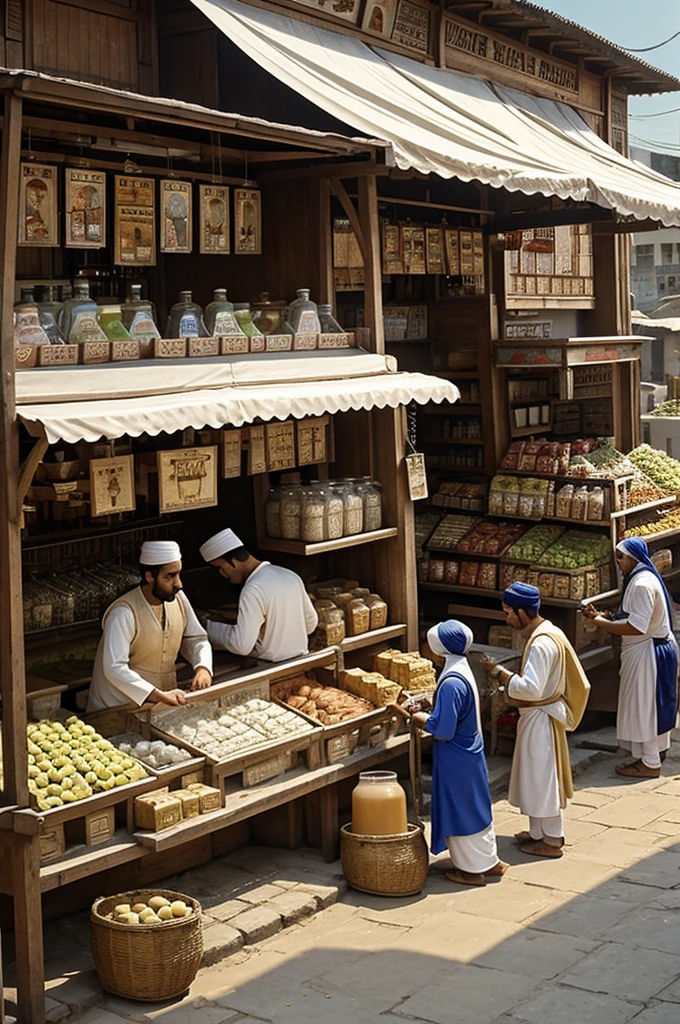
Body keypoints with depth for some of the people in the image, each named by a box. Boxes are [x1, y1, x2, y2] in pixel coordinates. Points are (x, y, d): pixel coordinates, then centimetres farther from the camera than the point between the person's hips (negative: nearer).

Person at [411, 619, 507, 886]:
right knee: (475, 808, 19)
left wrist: (424, 720, -9)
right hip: (470, 752, 9)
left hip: (456, 761, -9)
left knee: (461, 811, 5)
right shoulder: (463, 670, 4)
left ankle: (472, 869, 17)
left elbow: (443, 730, -25)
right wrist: (430, 717, 7)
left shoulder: (451, 683, -27)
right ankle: (488, 861, 30)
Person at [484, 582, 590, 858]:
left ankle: (551, 840, 13)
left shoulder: (541, 643, -25)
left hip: (540, 718, -10)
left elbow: (531, 688, -31)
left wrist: (500, 673, -22)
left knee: (542, 776, 2)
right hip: (539, 714, 10)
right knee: (537, 776, 18)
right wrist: (511, 681, 9)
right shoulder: (549, 633, 7)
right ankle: (539, 832, 30)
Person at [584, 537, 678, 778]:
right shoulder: (644, 578, 12)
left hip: (647, 653, -10)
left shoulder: (642, 584, -22)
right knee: (650, 705, 17)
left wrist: (600, 620, -22)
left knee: (644, 705, -2)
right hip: (656, 649, 11)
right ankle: (649, 756, 28)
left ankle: (650, 764, 7)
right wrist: (606, 618, 3)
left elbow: (637, 627, -28)